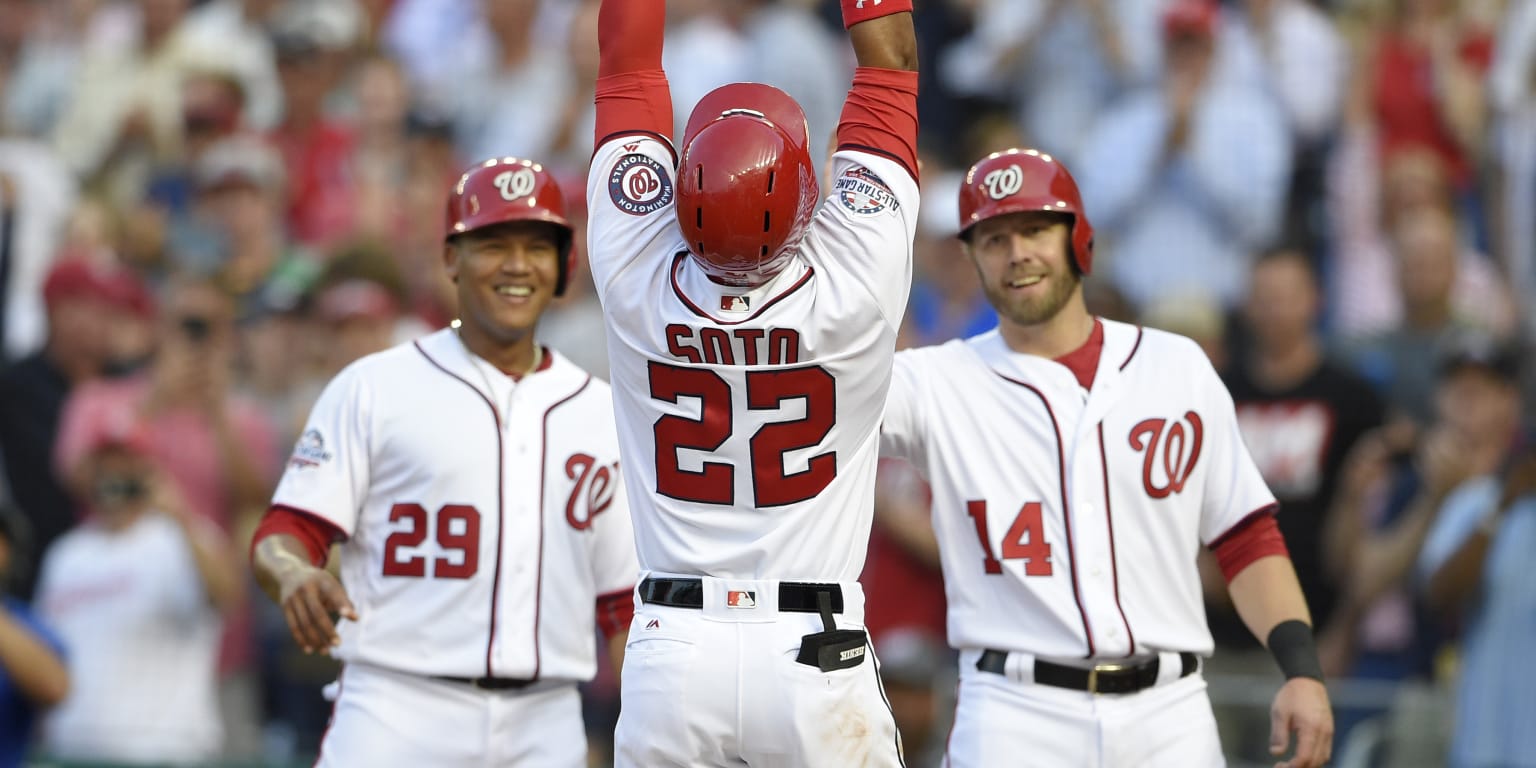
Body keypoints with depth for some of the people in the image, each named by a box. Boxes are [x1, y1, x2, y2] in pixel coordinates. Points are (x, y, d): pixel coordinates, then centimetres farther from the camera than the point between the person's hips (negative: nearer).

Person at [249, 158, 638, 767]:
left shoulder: (601, 413, 14)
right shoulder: (373, 389, 4)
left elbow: (627, 605, 15)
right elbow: (283, 534, -2)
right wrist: (294, 576, -26)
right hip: (399, 715, -4)